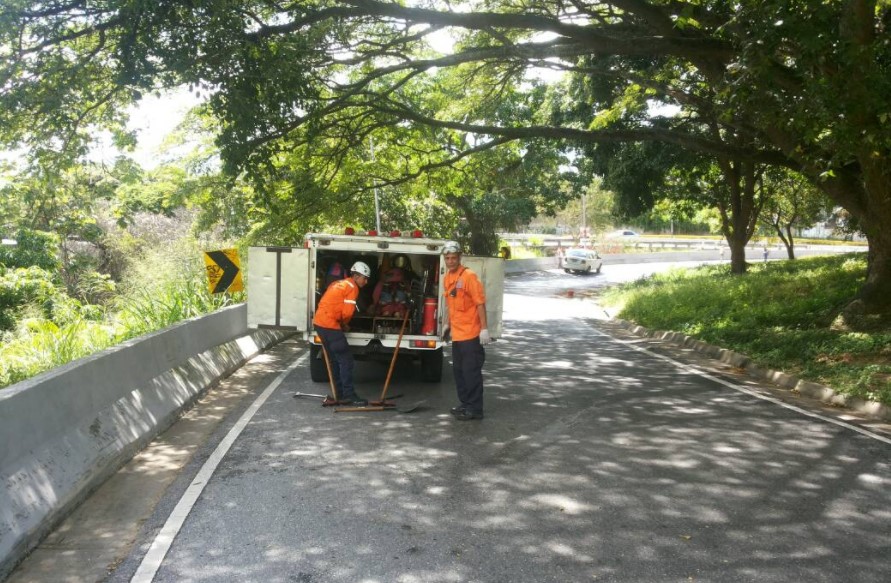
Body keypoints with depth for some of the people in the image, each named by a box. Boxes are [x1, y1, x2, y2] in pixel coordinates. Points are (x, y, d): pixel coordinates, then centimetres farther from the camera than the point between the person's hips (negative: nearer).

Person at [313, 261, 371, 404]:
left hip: (319, 322, 9)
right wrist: (344, 325, 7)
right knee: (346, 360, -5)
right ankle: (349, 395, -5)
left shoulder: (339, 284, 20)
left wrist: (342, 324, 15)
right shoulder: (352, 287, -6)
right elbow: (347, 312, -13)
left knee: (335, 360, 15)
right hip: (330, 325, -9)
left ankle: (340, 394, 20)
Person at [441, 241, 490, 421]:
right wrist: (448, 324, 24)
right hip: (457, 334, 8)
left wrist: (484, 328, -20)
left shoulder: (469, 276, -13)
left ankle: (475, 409, 3)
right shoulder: (447, 278, 11)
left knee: (471, 371, -4)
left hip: (471, 334, -8)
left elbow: (480, 303, -16)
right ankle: (465, 403, 26)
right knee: (458, 370, 15)